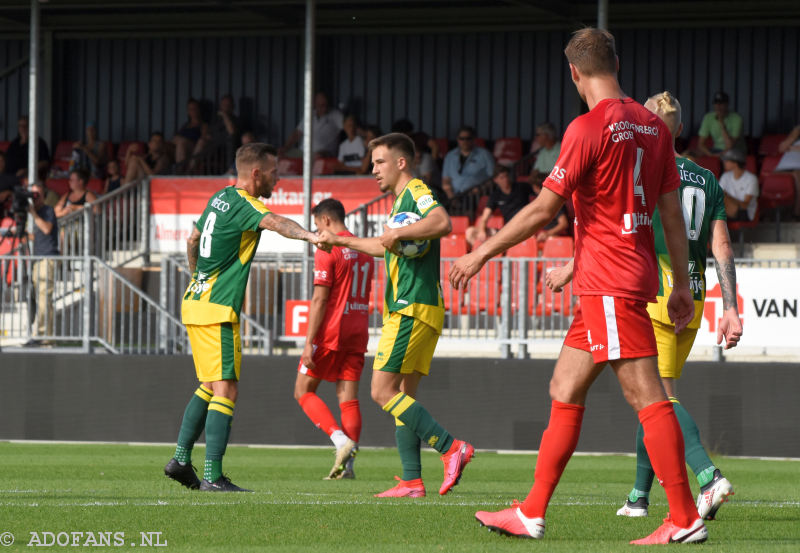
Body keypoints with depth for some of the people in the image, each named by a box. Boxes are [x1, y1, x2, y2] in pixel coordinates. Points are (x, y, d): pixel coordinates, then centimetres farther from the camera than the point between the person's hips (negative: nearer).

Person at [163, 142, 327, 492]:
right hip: (218, 311, -10)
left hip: (196, 302, 10)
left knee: (209, 386, 19)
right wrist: (310, 236, -53)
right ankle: (212, 476, -17)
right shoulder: (244, 205, -14)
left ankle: (181, 459, 20)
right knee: (226, 390, -11)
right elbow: (274, 222, -36)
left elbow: (193, 240, 28)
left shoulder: (220, 198, 14)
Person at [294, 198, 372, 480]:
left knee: (303, 391, 4)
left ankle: (341, 440, -14)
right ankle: (347, 464, -3)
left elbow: (320, 299, -15)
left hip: (331, 330, -7)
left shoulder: (327, 251, -11)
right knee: (348, 398, 4)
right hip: (357, 333, 7)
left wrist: (309, 342, -15)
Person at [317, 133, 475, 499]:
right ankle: (412, 481, 4)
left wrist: (398, 234, -28)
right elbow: (386, 248, 40)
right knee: (403, 396, 7)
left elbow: (442, 222, -30)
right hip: (405, 309, 10)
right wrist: (341, 241, 45)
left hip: (412, 310, -10)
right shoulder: (402, 200, 22)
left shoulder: (416, 191, -9)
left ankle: (451, 447, -17)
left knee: (383, 391, -12)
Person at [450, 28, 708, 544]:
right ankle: (532, 513, 14)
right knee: (565, 390, 12)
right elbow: (672, 212, 14)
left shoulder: (589, 128, -12)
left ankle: (685, 520, -10)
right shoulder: (653, 125, 11)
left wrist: (482, 252, -3)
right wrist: (682, 284, 20)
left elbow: (543, 210, -12)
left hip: (609, 283, -9)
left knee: (647, 396, -9)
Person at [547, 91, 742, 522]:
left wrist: (570, 270, 4)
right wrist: (730, 309, 6)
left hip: (654, 296, -6)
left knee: (660, 397, -11)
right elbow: (722, 249, 8)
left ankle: (708, 475, -29)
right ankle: (639, 496, 19)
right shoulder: (707, 180, 13)